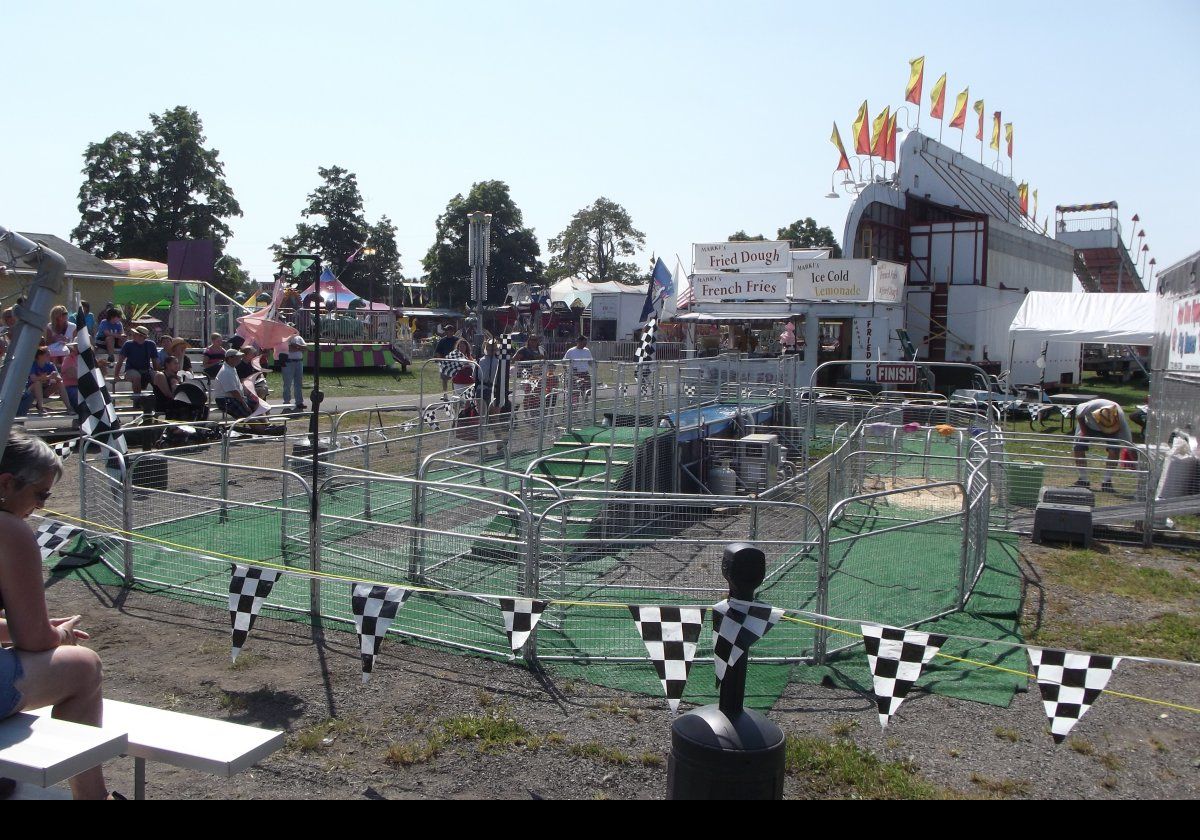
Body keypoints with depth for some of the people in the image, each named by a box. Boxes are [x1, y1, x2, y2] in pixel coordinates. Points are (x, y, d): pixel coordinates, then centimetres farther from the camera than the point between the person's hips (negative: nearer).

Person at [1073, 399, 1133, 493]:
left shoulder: (1120, 419, -38)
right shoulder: (1091, 406, -43)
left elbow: (1129, 443, -32)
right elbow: (1079, 415, -17)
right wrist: (1083, 431, -23)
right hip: (1088, 425, 0)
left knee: (1115, 450, -21)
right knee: (1078, 448, -15)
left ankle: (1107, 482, -6)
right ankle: (1083, 480, 1)